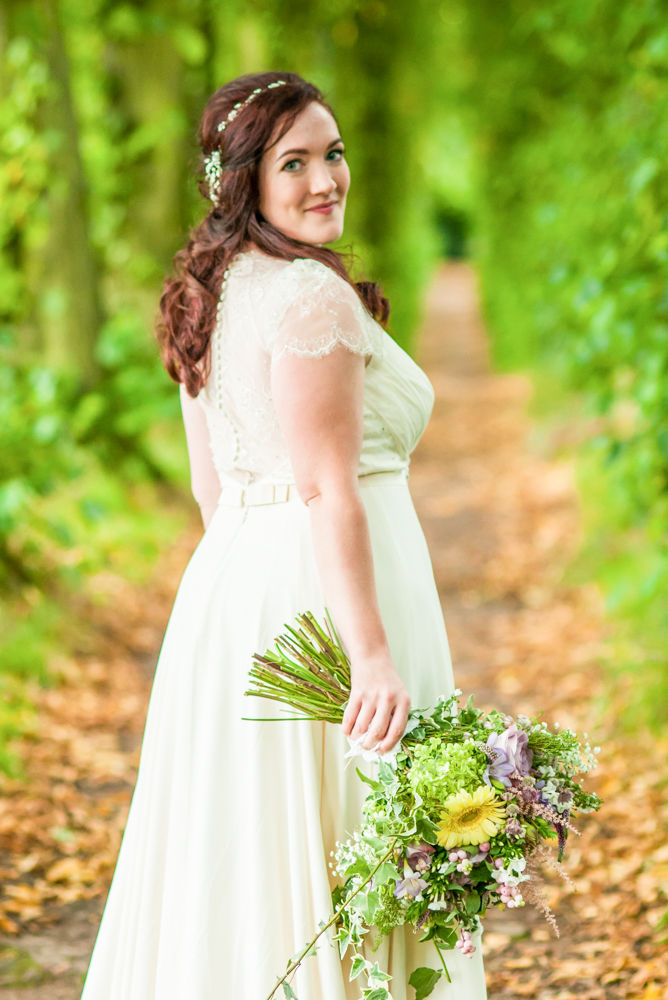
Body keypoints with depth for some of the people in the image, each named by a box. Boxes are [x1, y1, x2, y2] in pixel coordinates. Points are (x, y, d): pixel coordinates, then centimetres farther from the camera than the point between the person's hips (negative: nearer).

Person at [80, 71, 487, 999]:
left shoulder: (210, 292, 13)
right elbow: (327, 491, -21)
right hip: (325, 594, -9)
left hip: (228, 585, 9)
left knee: (243, 856, 14)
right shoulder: (313, 296, -15)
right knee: (337, 864, -1)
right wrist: (372, 655, -22)